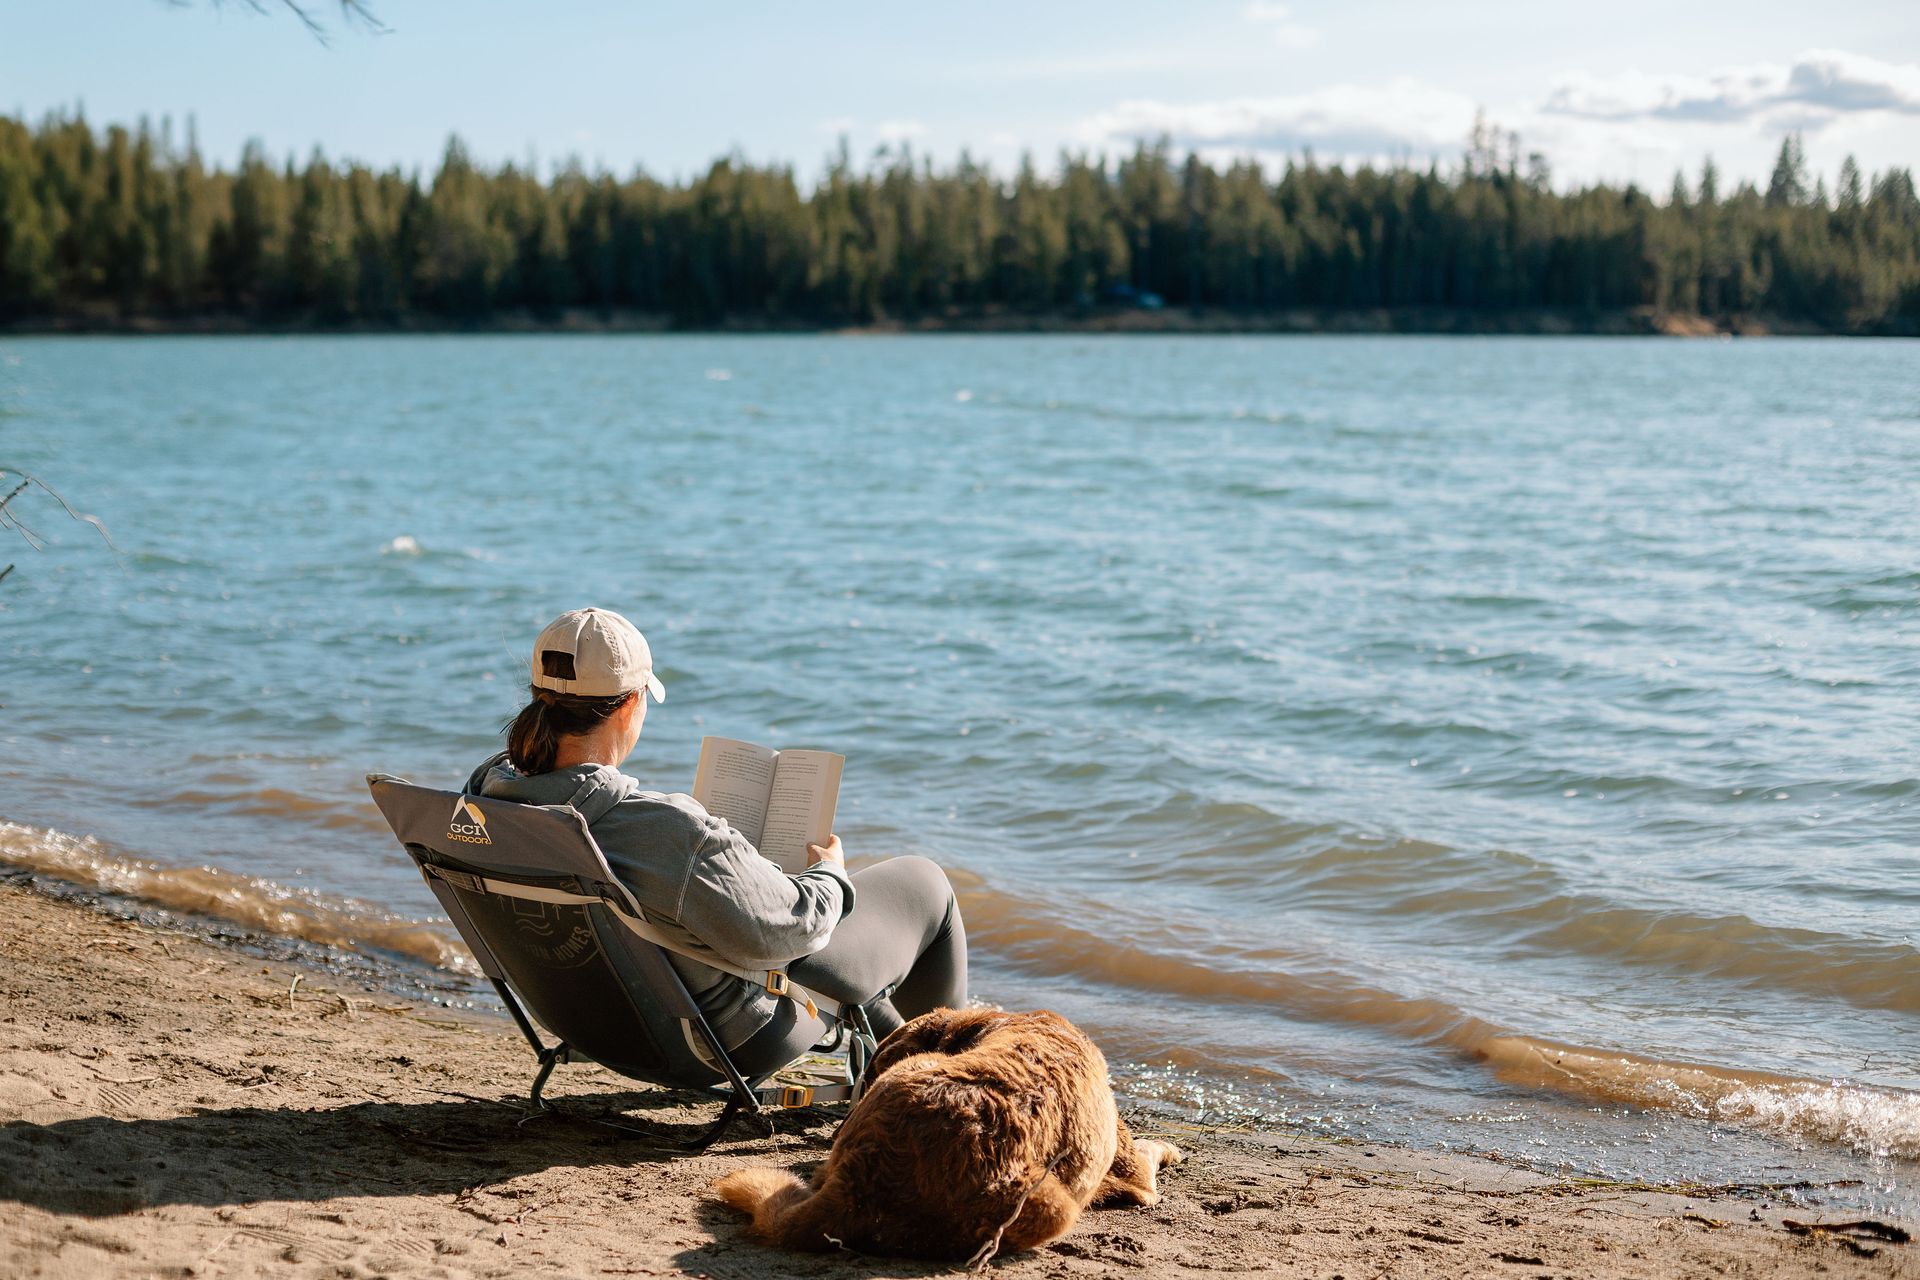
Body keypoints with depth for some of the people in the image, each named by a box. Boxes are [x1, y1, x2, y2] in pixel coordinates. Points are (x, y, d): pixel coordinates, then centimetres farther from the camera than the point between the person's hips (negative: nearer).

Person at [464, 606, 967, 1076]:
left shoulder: (491, 787, -16)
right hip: (736, 1038, -8)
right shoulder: (671, 830, -40)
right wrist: (829, 873, -7)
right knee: (923, 882, 14)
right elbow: (785, 928, -30)